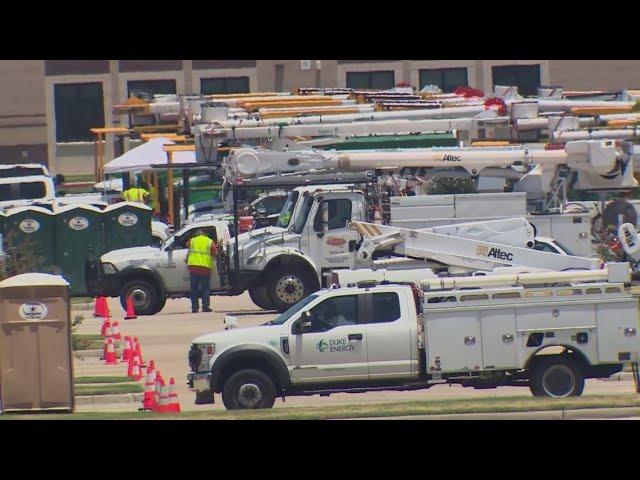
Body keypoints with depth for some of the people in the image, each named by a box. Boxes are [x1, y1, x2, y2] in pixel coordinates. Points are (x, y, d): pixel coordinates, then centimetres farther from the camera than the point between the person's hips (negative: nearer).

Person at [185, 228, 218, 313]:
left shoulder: (192, 241, 11)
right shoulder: (210, 242, 4)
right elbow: (214, 255, 0)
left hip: (193, 268, 2)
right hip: (205, 268, -2)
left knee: (194, 289, 8)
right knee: (205, 289, 5)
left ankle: (194, 308, 6)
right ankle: (205, 307, -1)